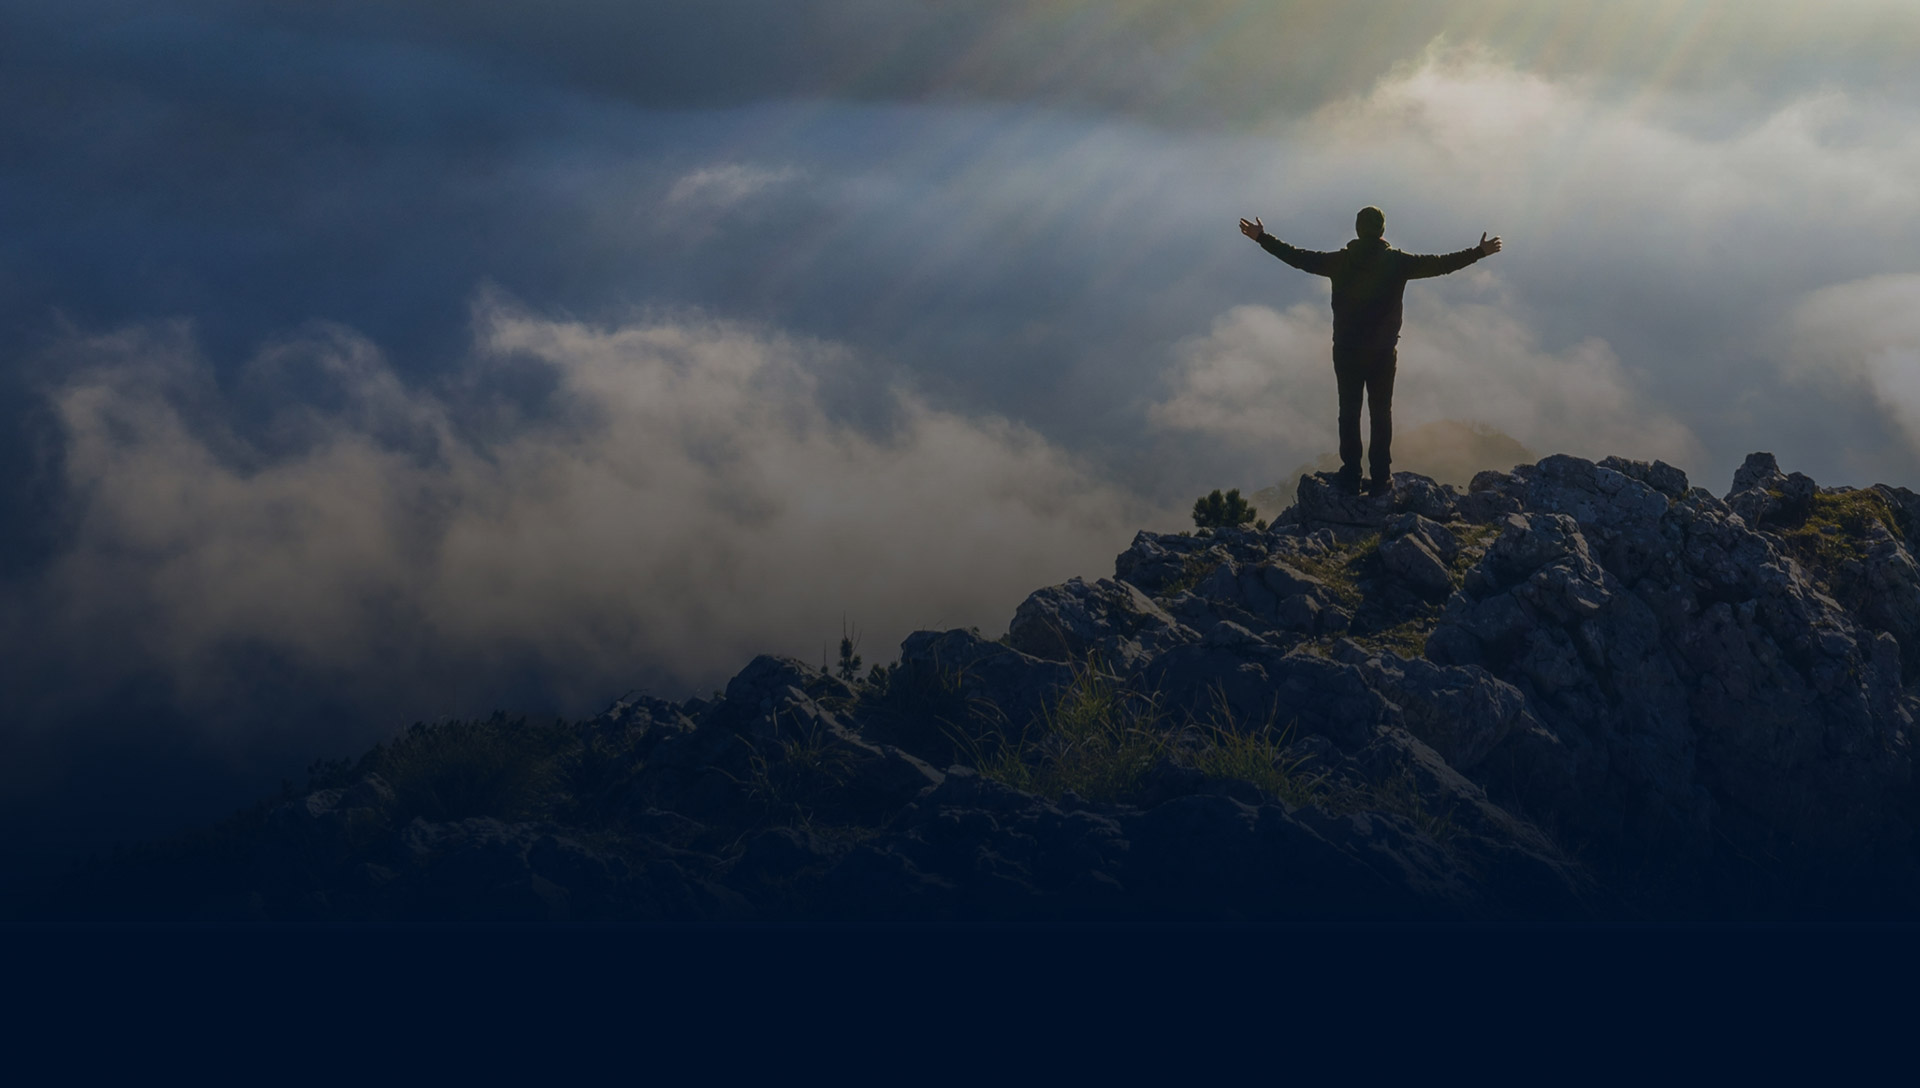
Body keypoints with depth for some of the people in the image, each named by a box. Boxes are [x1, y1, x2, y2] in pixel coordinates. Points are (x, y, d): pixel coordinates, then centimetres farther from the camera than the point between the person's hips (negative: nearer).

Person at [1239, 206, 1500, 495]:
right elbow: (1440, 264, -3)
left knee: (1349, 412, 8)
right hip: (1384, 352, 0)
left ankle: (1351, 475, 9)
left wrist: (1261, 238, 12)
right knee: (1381, 412, 7)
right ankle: (1380, 478, 6)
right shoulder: (1396, 262, -7)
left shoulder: (1340, 261, -6)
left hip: (1346, 351, 0)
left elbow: (1298, 258, 1)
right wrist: (1479, 253, 7)